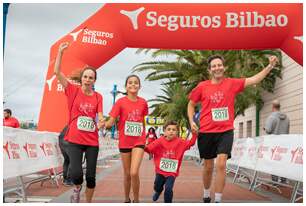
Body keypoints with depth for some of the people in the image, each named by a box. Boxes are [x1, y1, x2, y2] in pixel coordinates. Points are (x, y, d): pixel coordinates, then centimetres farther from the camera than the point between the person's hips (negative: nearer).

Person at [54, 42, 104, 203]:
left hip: (92, 141, 2)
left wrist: (101, 123, -21)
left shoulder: (98, 97, 5)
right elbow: (57, 72, -4)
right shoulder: (73, 91, 1)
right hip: (74, 140, -2)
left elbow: (100, 117, 2)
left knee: (91, 176, 4)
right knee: (76, 173, -18)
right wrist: (60, 51, -8)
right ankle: (77, 188, 17)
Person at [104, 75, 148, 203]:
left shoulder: (143, 102, 0)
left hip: (138, 141, 0)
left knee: (134, 172, -15)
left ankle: (136, 200, 6)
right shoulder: (120, 102, -6)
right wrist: (103, 125, -30)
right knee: (127, 174, 10)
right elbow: (111, 122, -10)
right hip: (124, 142, 0)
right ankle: (127, 199, 31)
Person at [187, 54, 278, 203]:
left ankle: (218, 200, -5)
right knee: (208, 166, 12)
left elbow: (254, 79, -3)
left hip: (225, 131, -1)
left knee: (221, 164, -15)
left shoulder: (232, 83, 1)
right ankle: (206, 195, 34)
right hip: (206, 131, 1)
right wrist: (191, 121, -1)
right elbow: (191, 104, 12)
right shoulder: (202, 86, 1)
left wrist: (270, 66, -12)